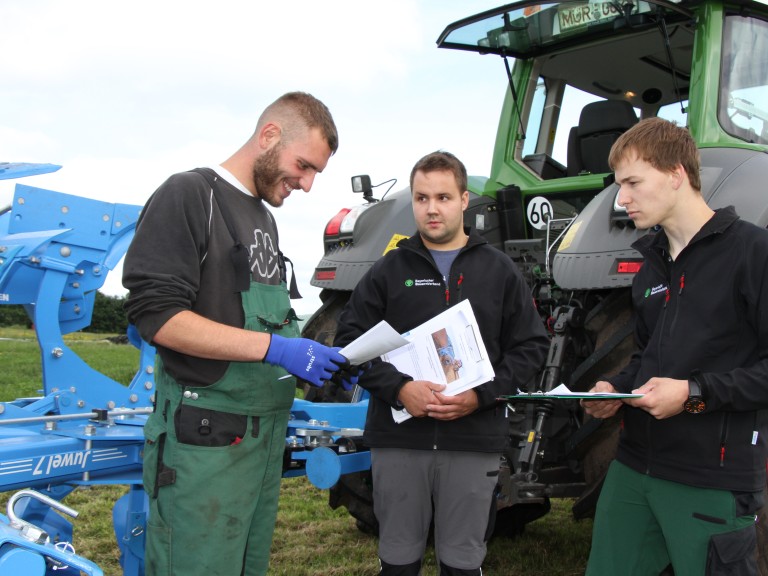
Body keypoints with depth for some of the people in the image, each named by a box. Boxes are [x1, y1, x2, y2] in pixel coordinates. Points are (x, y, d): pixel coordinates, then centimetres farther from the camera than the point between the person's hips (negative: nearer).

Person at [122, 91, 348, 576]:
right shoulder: (189, 195, -8)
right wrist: (274, 347, -22)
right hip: (206, 433, -8)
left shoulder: (265, 218, 17)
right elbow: (157, 315, -18)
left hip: (268, 429, 8)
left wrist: (312, 357, 4)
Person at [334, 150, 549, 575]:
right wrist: (398, 388, -14)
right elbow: (349, 339, 2)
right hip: (397, 439, 0)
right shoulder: (389, 269, 6)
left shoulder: (499, 270, 7)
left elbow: (531, 345, 5)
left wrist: (481, 395, -10)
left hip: (474, 442, 0)